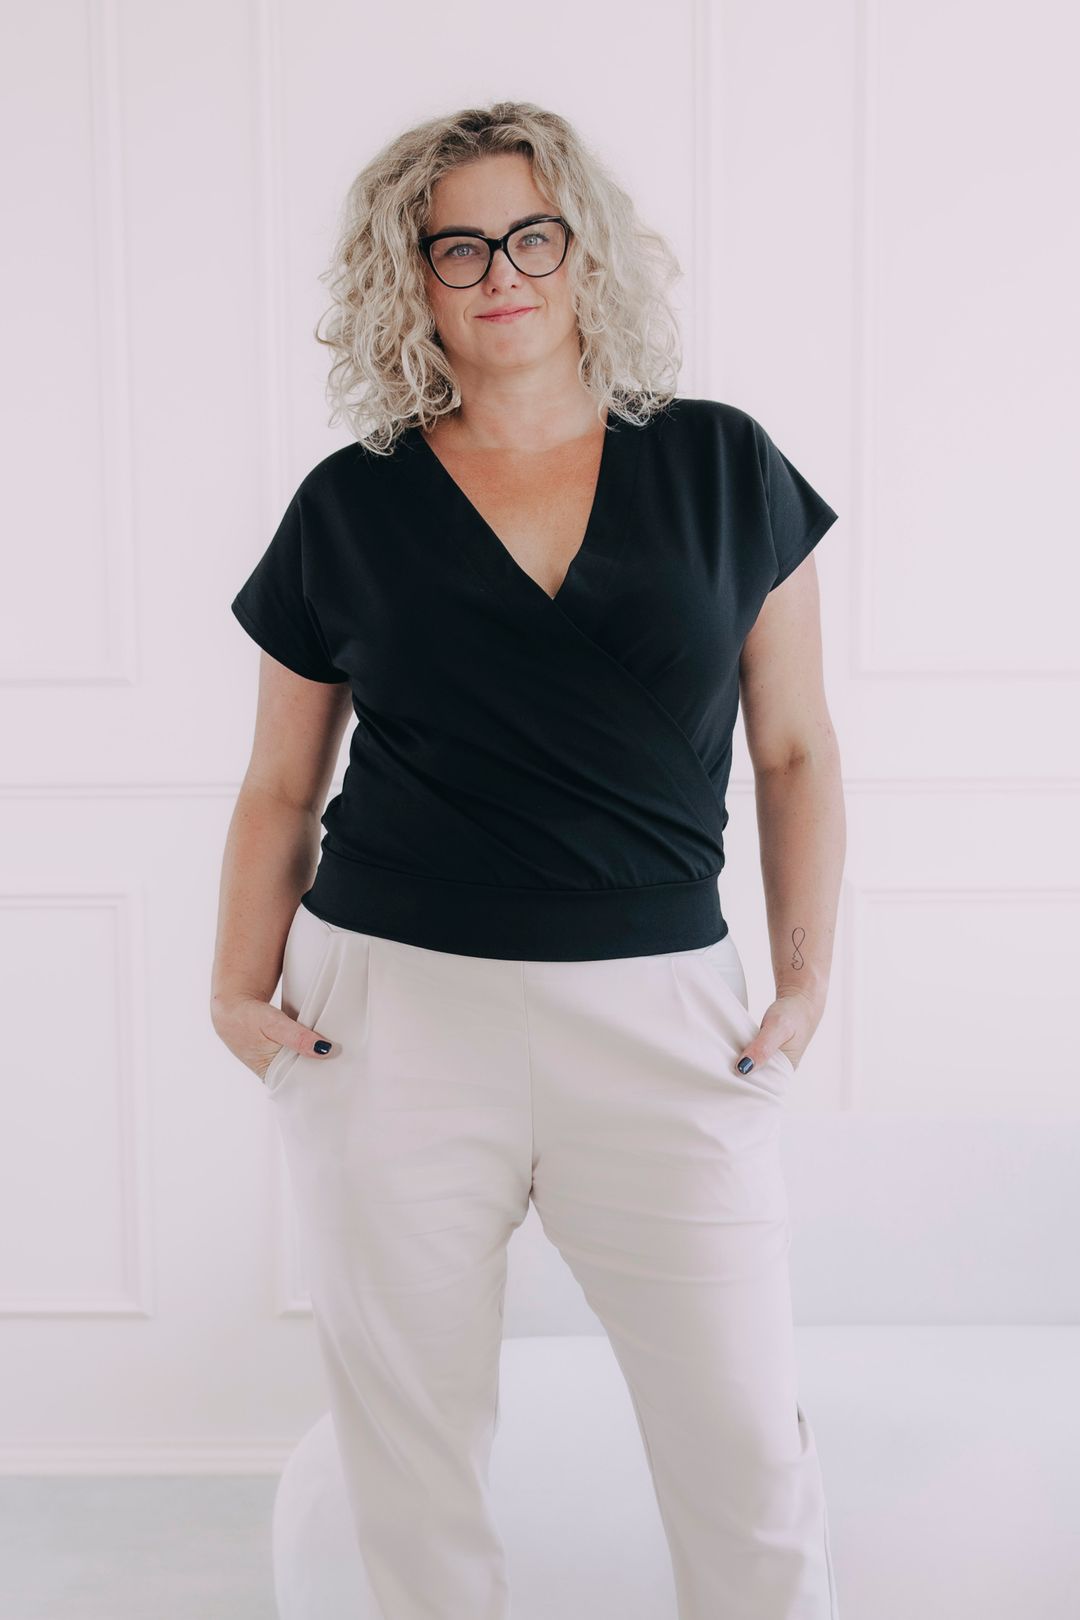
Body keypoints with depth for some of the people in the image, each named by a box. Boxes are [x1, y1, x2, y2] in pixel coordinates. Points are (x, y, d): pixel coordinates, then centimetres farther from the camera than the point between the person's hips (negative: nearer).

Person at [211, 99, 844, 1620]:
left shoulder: (720, 467, 5)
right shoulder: (350, 506, 5)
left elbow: (794, 749, 8)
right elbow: (280, 786, 11)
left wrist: (808, 981, 1)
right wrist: (240, 993, 1)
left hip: (659, 1020, 0)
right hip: (392, 1011, 1)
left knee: (748, 1446, 4)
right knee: (409, 1437, 11)